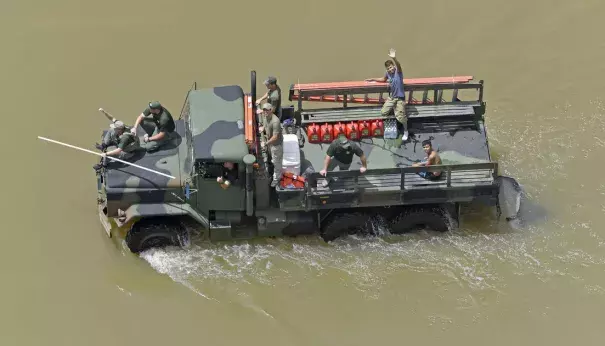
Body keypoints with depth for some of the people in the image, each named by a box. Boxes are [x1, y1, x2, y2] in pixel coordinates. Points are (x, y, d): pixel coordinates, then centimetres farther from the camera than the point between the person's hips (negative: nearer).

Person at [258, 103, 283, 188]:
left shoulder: (275, 121, -38)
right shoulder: (264, 116, -12)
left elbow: (275, 137, -34)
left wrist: (266, 143, -29)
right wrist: (263, 128, -3)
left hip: (276, 143, -9)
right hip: (270, 141, 9)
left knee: (276, 161, 10)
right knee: (273, 158, 30)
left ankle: (276, 178, 31)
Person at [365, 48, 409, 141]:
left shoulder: (398, 71, -17)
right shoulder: (388, 73, 0)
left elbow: (399, 65, -43)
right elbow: (384, 79, 24)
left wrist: (394, 58, -62)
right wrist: (373, 79, 19)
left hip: (400, 98, -6)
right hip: (391, 97, 6)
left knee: (400, 117, -7)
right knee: (383, 113, 1)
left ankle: (405, 131, 19)